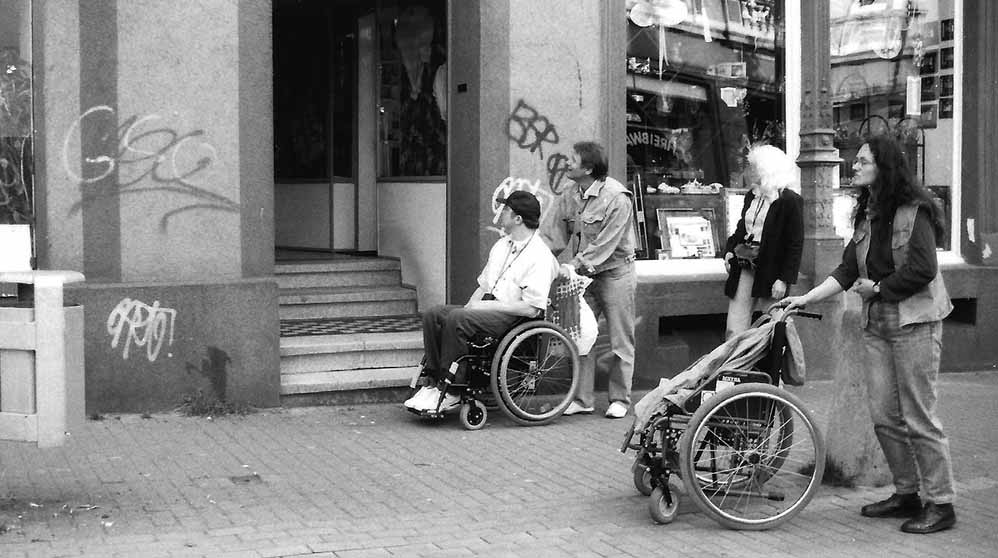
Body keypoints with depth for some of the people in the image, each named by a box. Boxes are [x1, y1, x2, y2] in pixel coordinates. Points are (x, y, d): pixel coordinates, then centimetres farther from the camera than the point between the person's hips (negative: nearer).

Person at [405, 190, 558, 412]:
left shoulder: (540, 257, -12)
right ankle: (436, 381, -7)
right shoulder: (502, 245, 17)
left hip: (512, 317, -9)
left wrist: (487, 305, -16)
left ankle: (450, 392, -21)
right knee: (432, 315, -10)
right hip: (487, 310, 9)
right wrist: (470, 306, 1)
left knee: (457, 319, -30)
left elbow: (531, 308, -19)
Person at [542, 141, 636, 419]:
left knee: (621, 341, 3)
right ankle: (582, 399, 11)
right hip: (583, 275, 6)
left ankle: (620, 399, 13)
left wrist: (575, 264, -26)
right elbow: (552, 235, 4)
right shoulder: (569, 197, 4)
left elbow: (605, 243, -21)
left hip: (615, 274, -6)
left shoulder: (617, 198, -17)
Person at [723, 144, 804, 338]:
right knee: (734, 331, 1)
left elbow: (795, 244, -12)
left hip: (770, 272, -7)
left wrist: (784, 279, -17)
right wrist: (730, 250, 4)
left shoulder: (790, 201, -9)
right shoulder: (751, 197, 14)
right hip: (744, 270, 7)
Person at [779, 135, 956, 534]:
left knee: (918, 417, -4)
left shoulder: (914, 212, -11)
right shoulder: (866, 216, 12)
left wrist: (877, 287, -8)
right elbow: (847, 271, 12)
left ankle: (941, 504, 6)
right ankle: (906, 494, 22)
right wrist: (806, 298, 4)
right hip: (876, 324, 7)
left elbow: (922, 269, -18)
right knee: (884, 416, 9)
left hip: (914, 324, -7)